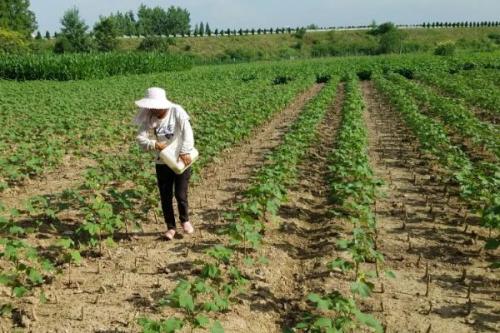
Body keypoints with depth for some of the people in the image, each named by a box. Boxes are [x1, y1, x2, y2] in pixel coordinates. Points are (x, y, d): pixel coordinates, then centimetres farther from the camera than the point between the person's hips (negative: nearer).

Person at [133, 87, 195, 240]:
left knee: (181, 195, -1)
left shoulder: (177, 111, -16)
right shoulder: (149, 118, -7)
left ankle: (185, 220, 29)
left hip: (181, 160, -3)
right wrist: (154, 144, -28)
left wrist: (185, 152, -36)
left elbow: (187, 131, -25)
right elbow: (140, 138, -9)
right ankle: (170, 227, 25)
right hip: (162, 163, 3)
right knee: (165, 197, 7)